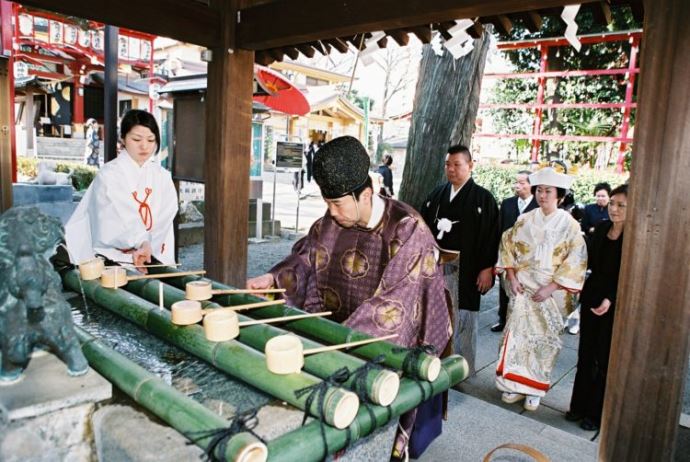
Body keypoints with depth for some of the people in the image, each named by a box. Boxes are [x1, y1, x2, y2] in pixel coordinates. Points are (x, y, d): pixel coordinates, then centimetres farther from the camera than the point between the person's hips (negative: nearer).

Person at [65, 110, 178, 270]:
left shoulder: (162, 176, 8)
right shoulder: (108, 175, -4)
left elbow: (164, 219, -4)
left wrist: (148, 246, -20)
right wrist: (142, 243, -32)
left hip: (152, 254, 4)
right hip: (112, 256, -3)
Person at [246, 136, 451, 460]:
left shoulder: (406, 229, -20)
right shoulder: (331, 222, -2)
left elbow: (391, 304, -26)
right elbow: (306, 259, 13)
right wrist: (273, 278, -5)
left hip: (387, 339, -5)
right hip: (339, 327, 6)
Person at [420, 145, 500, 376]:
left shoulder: (483, 198, -4)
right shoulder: (437, 194, 9)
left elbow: (492, 236, -8)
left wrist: (487, 269, -13)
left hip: (465, 268, -4)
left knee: (462, 317, 5)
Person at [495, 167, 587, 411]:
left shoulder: (569, 224, -5)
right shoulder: (525, 220, 3)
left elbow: (574, 261, -8)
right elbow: (508, 247, 6)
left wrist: (550, 288, -14)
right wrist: (512, 278, -5)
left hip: (551, 291, -2)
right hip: (522, 287, 2)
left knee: (544, 339, 6)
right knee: (517, 333, 3)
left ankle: (535, 389, 19)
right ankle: (515, 384, 17)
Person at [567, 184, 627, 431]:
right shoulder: (601, 228, 2)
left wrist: (610, 299, -24)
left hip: (615, 306, -5)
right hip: (591, 299, 5)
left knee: (605, 361, 8)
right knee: (586, 355, 15)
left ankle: (597, 413, 24)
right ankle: (580, 405, 30)